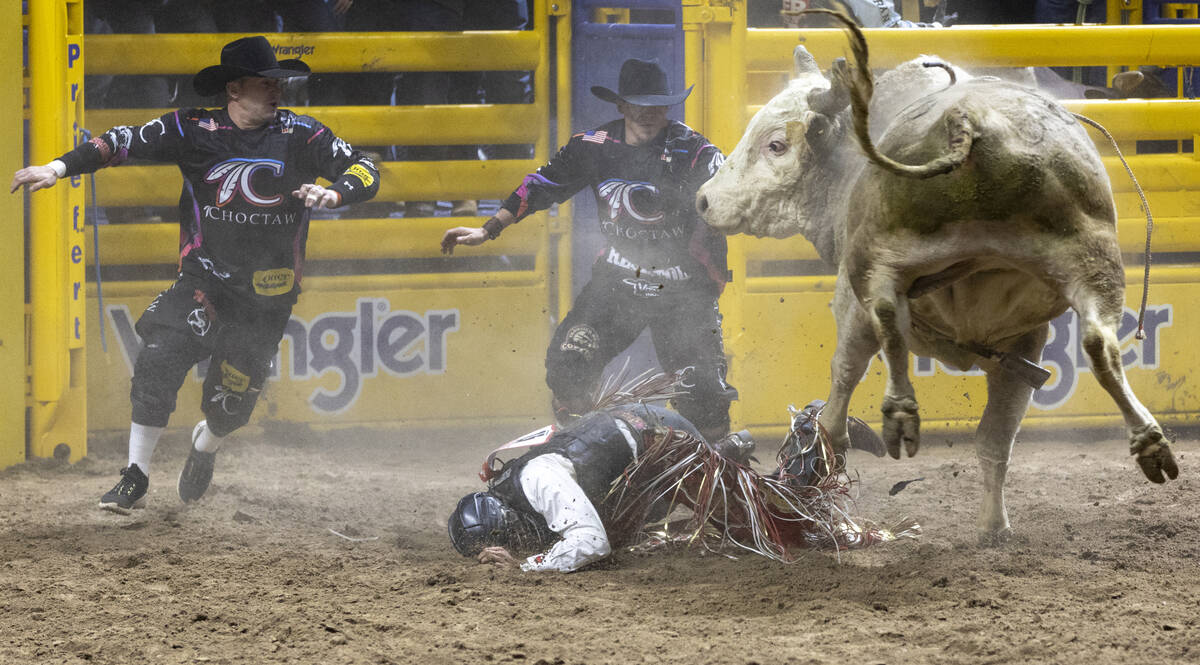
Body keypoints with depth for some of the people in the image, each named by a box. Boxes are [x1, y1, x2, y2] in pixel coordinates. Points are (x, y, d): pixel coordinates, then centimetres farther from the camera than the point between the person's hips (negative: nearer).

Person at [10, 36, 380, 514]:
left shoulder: (300, 136, -4)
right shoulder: (193, 130, -4)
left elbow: (364, 173, -4)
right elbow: (125, 143, -7)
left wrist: (333, 193, -27)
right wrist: (59, 168, -19)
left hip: (268, 295, 0)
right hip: (203, 279, 0)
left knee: (232, 401, 2)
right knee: (158, 359, -20)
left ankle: (206, 443, 41)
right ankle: (136, 479, -8)